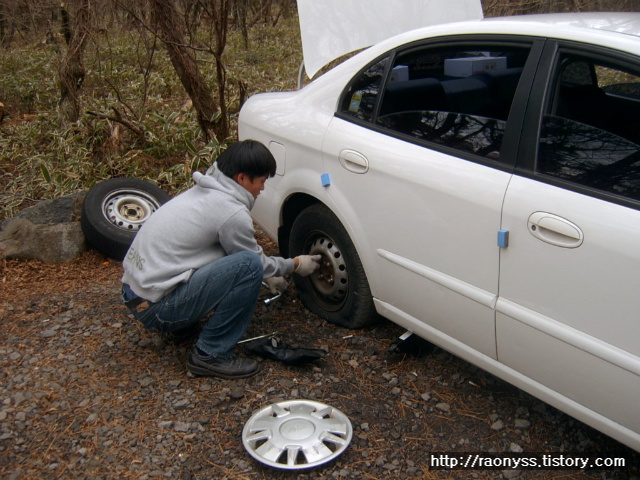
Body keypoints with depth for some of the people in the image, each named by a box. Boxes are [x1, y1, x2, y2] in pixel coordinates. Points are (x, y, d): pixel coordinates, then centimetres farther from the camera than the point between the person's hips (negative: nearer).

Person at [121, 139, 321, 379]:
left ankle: (182, 323, 21)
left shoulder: (204, 191, 10)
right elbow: (255, 261, -2)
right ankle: (211, 355, -9)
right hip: (157, 308, -10)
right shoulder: (231, 211, -18)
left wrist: (266, 275, 31)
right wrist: (295, 265, 16)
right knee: (248, 265, -20)